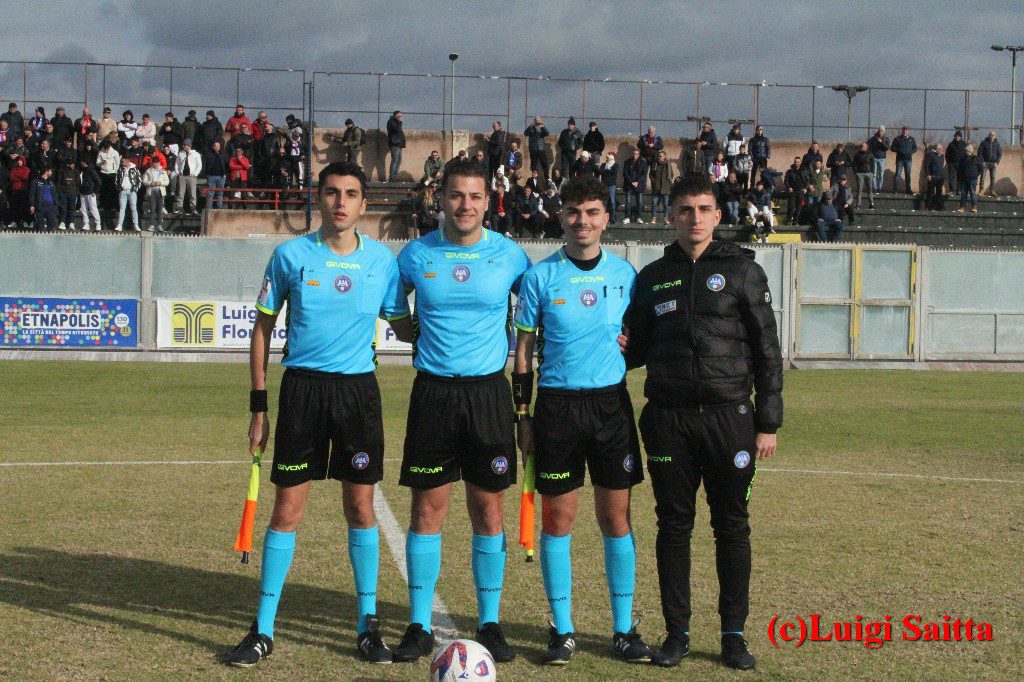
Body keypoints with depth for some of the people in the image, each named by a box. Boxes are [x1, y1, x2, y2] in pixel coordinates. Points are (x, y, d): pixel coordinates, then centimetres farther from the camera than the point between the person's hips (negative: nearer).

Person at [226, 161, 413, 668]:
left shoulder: (382, 260, 3)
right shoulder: (290, 255, 0)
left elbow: (403, 328, 14)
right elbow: (263, 328, 5)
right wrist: (258, 405, 3)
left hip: (358, 388, 1)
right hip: (302, 387, -1)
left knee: (360, 507, 6)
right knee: (287, 510, 0)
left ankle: (367, 622, 20)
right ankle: (263, 630, 11)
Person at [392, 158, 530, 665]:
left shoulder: (509, 256, 1)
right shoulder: (416, 255, 2)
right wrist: (421, 343, 10)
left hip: (488, 390, 0)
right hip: (433, 391, 0)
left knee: (488, 509, 4)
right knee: (427, 509, 2)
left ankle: (489, 623, 15)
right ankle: (420, 626, 11)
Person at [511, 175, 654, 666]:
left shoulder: (625, 274, 6)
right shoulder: (540, 276, 1)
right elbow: (523, 351, 3)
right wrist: (522, 415, 0)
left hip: (612, 402, 1)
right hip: (556, 403, -1)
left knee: (616, 517, 4)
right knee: (558, 519, 2)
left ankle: (623, 629, 14)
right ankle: (562, 630, 12)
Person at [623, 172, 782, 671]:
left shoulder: (742, 270, 4)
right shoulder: (652, 277, 11)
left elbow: (767, 350, 3)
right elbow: (636, 348, 19)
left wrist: (768, 423, -2)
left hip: (729, 415, -2)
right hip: (668, 418, 2)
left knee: (732, 527, 4)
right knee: (674, 525, 5)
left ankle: (734, 634, 15)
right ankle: (677, 632, 15)